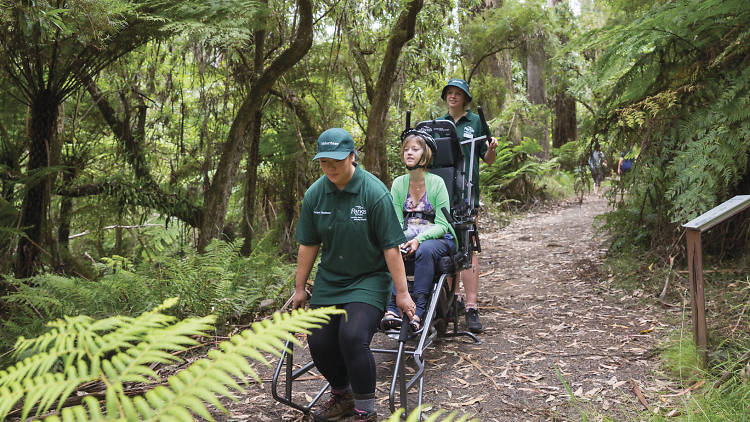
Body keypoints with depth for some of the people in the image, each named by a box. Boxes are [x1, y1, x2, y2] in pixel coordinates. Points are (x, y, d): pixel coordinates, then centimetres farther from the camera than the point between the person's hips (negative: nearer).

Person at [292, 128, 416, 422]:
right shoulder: (314, 194, -2)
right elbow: (308, 245, 6)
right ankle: (341, 395, 31)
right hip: (328, 280, 5)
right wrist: (299, 288, 11)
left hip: (368, 279, -5)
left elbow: (391, 247, -15)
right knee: (319, 343, 1)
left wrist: (402, 293, -13)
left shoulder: (375, 192, -17)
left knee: (353, 337, -23)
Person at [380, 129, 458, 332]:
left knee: (425, 250, -37)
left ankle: (419, 311, -34)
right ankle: (392, 309, -34)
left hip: (437, 237, -3)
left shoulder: (436, 182, -7)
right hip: (407, 237, 3)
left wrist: (419, 239, -25)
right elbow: (396, 222, 4)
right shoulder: (399, 183, 5)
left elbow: (441, 224, -9)